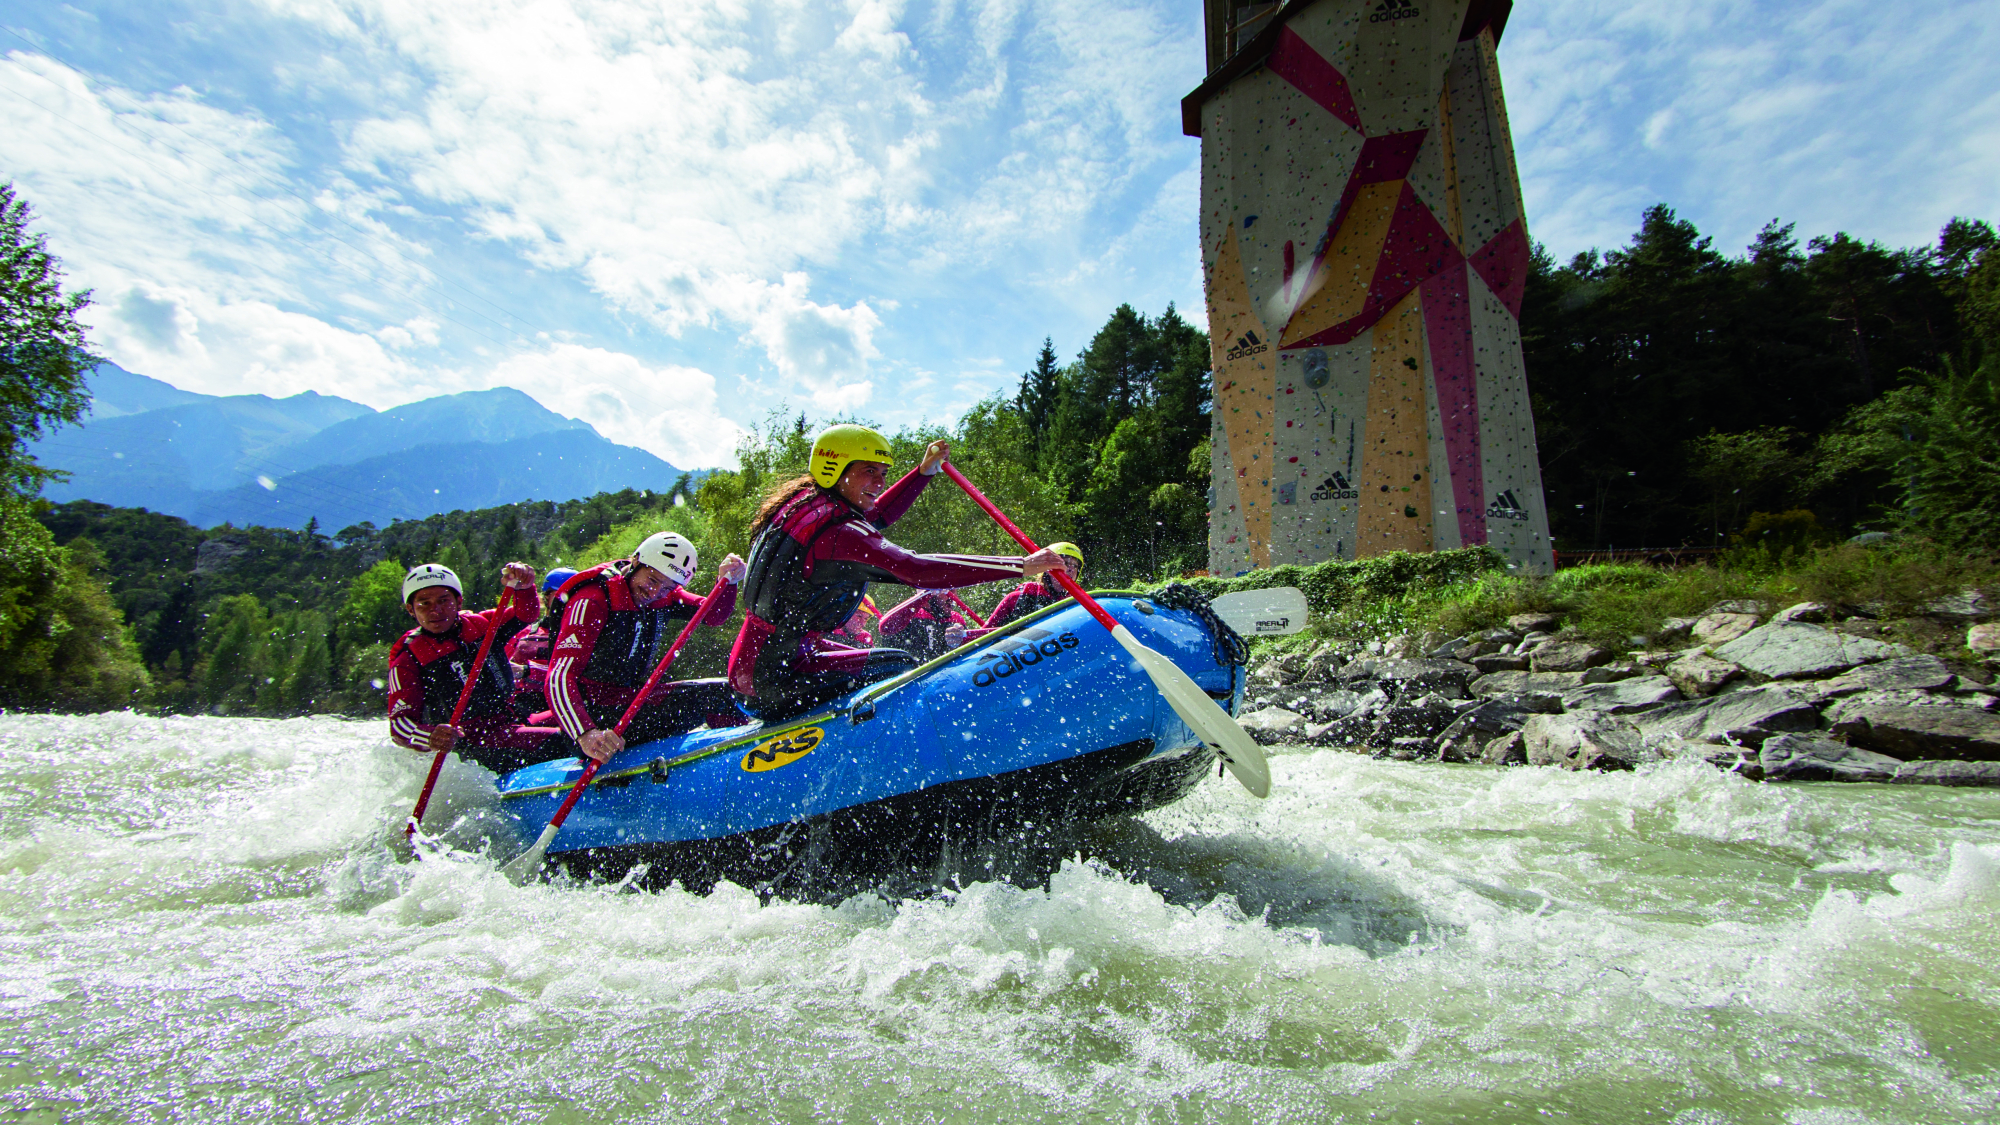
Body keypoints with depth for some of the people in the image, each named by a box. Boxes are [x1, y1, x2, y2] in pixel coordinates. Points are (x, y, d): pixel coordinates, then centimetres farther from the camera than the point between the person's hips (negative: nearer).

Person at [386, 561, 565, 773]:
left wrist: (522, 586, -16)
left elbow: (524, 614, 8)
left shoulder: (478, 625, 8)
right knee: (558, 742, -31)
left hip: (515, 722, 6)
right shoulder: (408, 660, -3)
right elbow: (399, 722, -9)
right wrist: (431, 737, -33)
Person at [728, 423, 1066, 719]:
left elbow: (876, 515, 24)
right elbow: (916, 569, -35)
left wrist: (925, 471, 17)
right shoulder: (834, 532, -24)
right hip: (772, 677, -10)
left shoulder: (806, 504, 6)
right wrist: (1021, 566, -36)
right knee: (901, 667, -10)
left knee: (877, 666, 22)